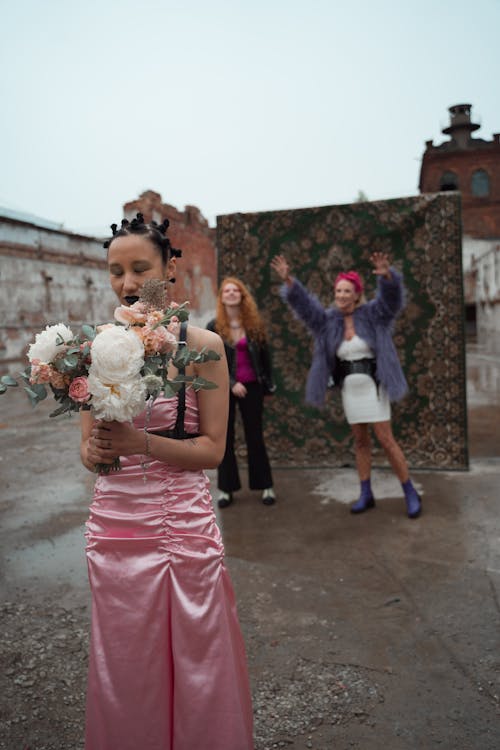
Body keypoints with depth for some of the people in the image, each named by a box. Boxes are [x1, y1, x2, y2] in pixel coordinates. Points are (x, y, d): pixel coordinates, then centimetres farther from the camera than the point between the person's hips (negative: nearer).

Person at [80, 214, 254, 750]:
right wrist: (94, 452, -17)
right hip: (114, 525, 3)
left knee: (196, 664, 11)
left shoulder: (203, 346, -5)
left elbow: (213, 448, -6)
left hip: (184, 524, -2)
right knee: (124, 669, 16)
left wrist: (141, 442, -20)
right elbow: (88, 445, 6)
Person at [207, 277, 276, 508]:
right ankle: (225, 489, 15)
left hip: (252, 386, 1)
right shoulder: (214, 327, -2)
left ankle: (266, 486, 16)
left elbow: (264, 355, 8)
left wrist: (268, 384, 8)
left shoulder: (255, 324, 2)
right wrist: (232, 383, -14)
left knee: (255, 436, 6)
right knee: (225, 438, 6)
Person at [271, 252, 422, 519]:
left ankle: (410, 493, 10)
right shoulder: (328, 320, 1)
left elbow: (391, 295, -25)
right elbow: (302, 302, -12)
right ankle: (366, 495, 22)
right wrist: (287, 279, -29)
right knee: (360, 441, 11)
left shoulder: (373, 314, -6)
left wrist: (387, 274, -47)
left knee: (386, 440, -4)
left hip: (372, 387, -4)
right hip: (349, 390, 4)